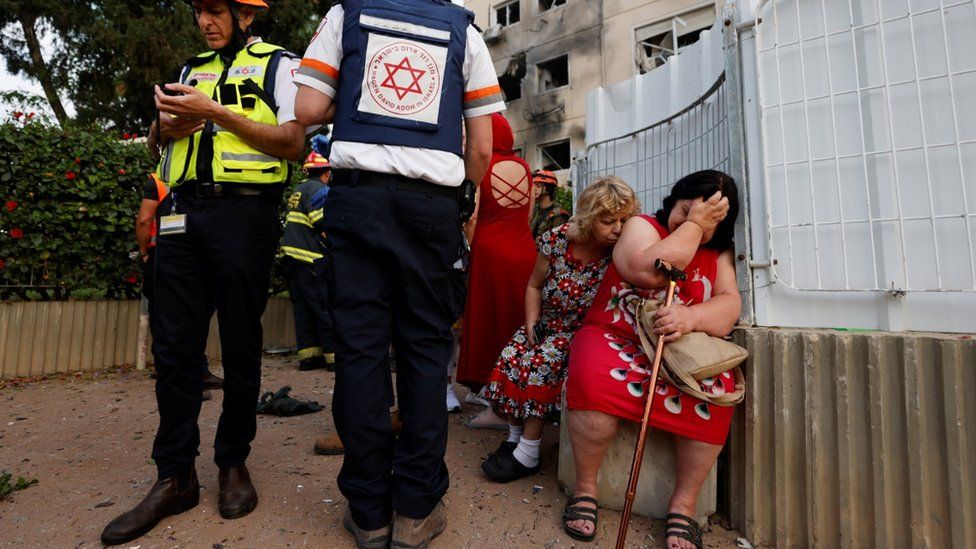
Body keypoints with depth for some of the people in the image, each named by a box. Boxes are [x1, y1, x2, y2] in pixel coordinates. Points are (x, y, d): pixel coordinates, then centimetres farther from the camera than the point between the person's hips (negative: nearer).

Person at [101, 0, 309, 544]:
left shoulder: (278, 64, 7)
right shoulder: (193, 69, 25)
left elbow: (294, 142, -7)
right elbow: (159, 139, 26)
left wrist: (215, 112, -11)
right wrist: (166, 126, 3)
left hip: (244, 211, -5)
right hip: (183, 211, 6)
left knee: (240, 345, 1)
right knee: (173, 344, 3)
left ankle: (234, 463, 17)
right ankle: (176, 477, 14)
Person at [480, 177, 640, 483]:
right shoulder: (557, 240, -9)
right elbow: (534, 286, 5)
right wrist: (531, 325, -5)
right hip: (546, 323, 4)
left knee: (541, 361, -27)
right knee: (510, 357, -19)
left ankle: (528, 454, -15)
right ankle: (515, 434, -2)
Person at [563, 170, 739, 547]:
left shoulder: (718, 254, 13)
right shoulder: (642, 226, 4)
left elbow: (730, 304, -4)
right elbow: (650, 270, -19)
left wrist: (691, 317, -26)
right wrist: (692, 223, -10)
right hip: (616, 339, -3)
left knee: (717, 390, -28)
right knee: (596, 379, -34)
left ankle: (683, 504, -10)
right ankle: (585, 487, -11)